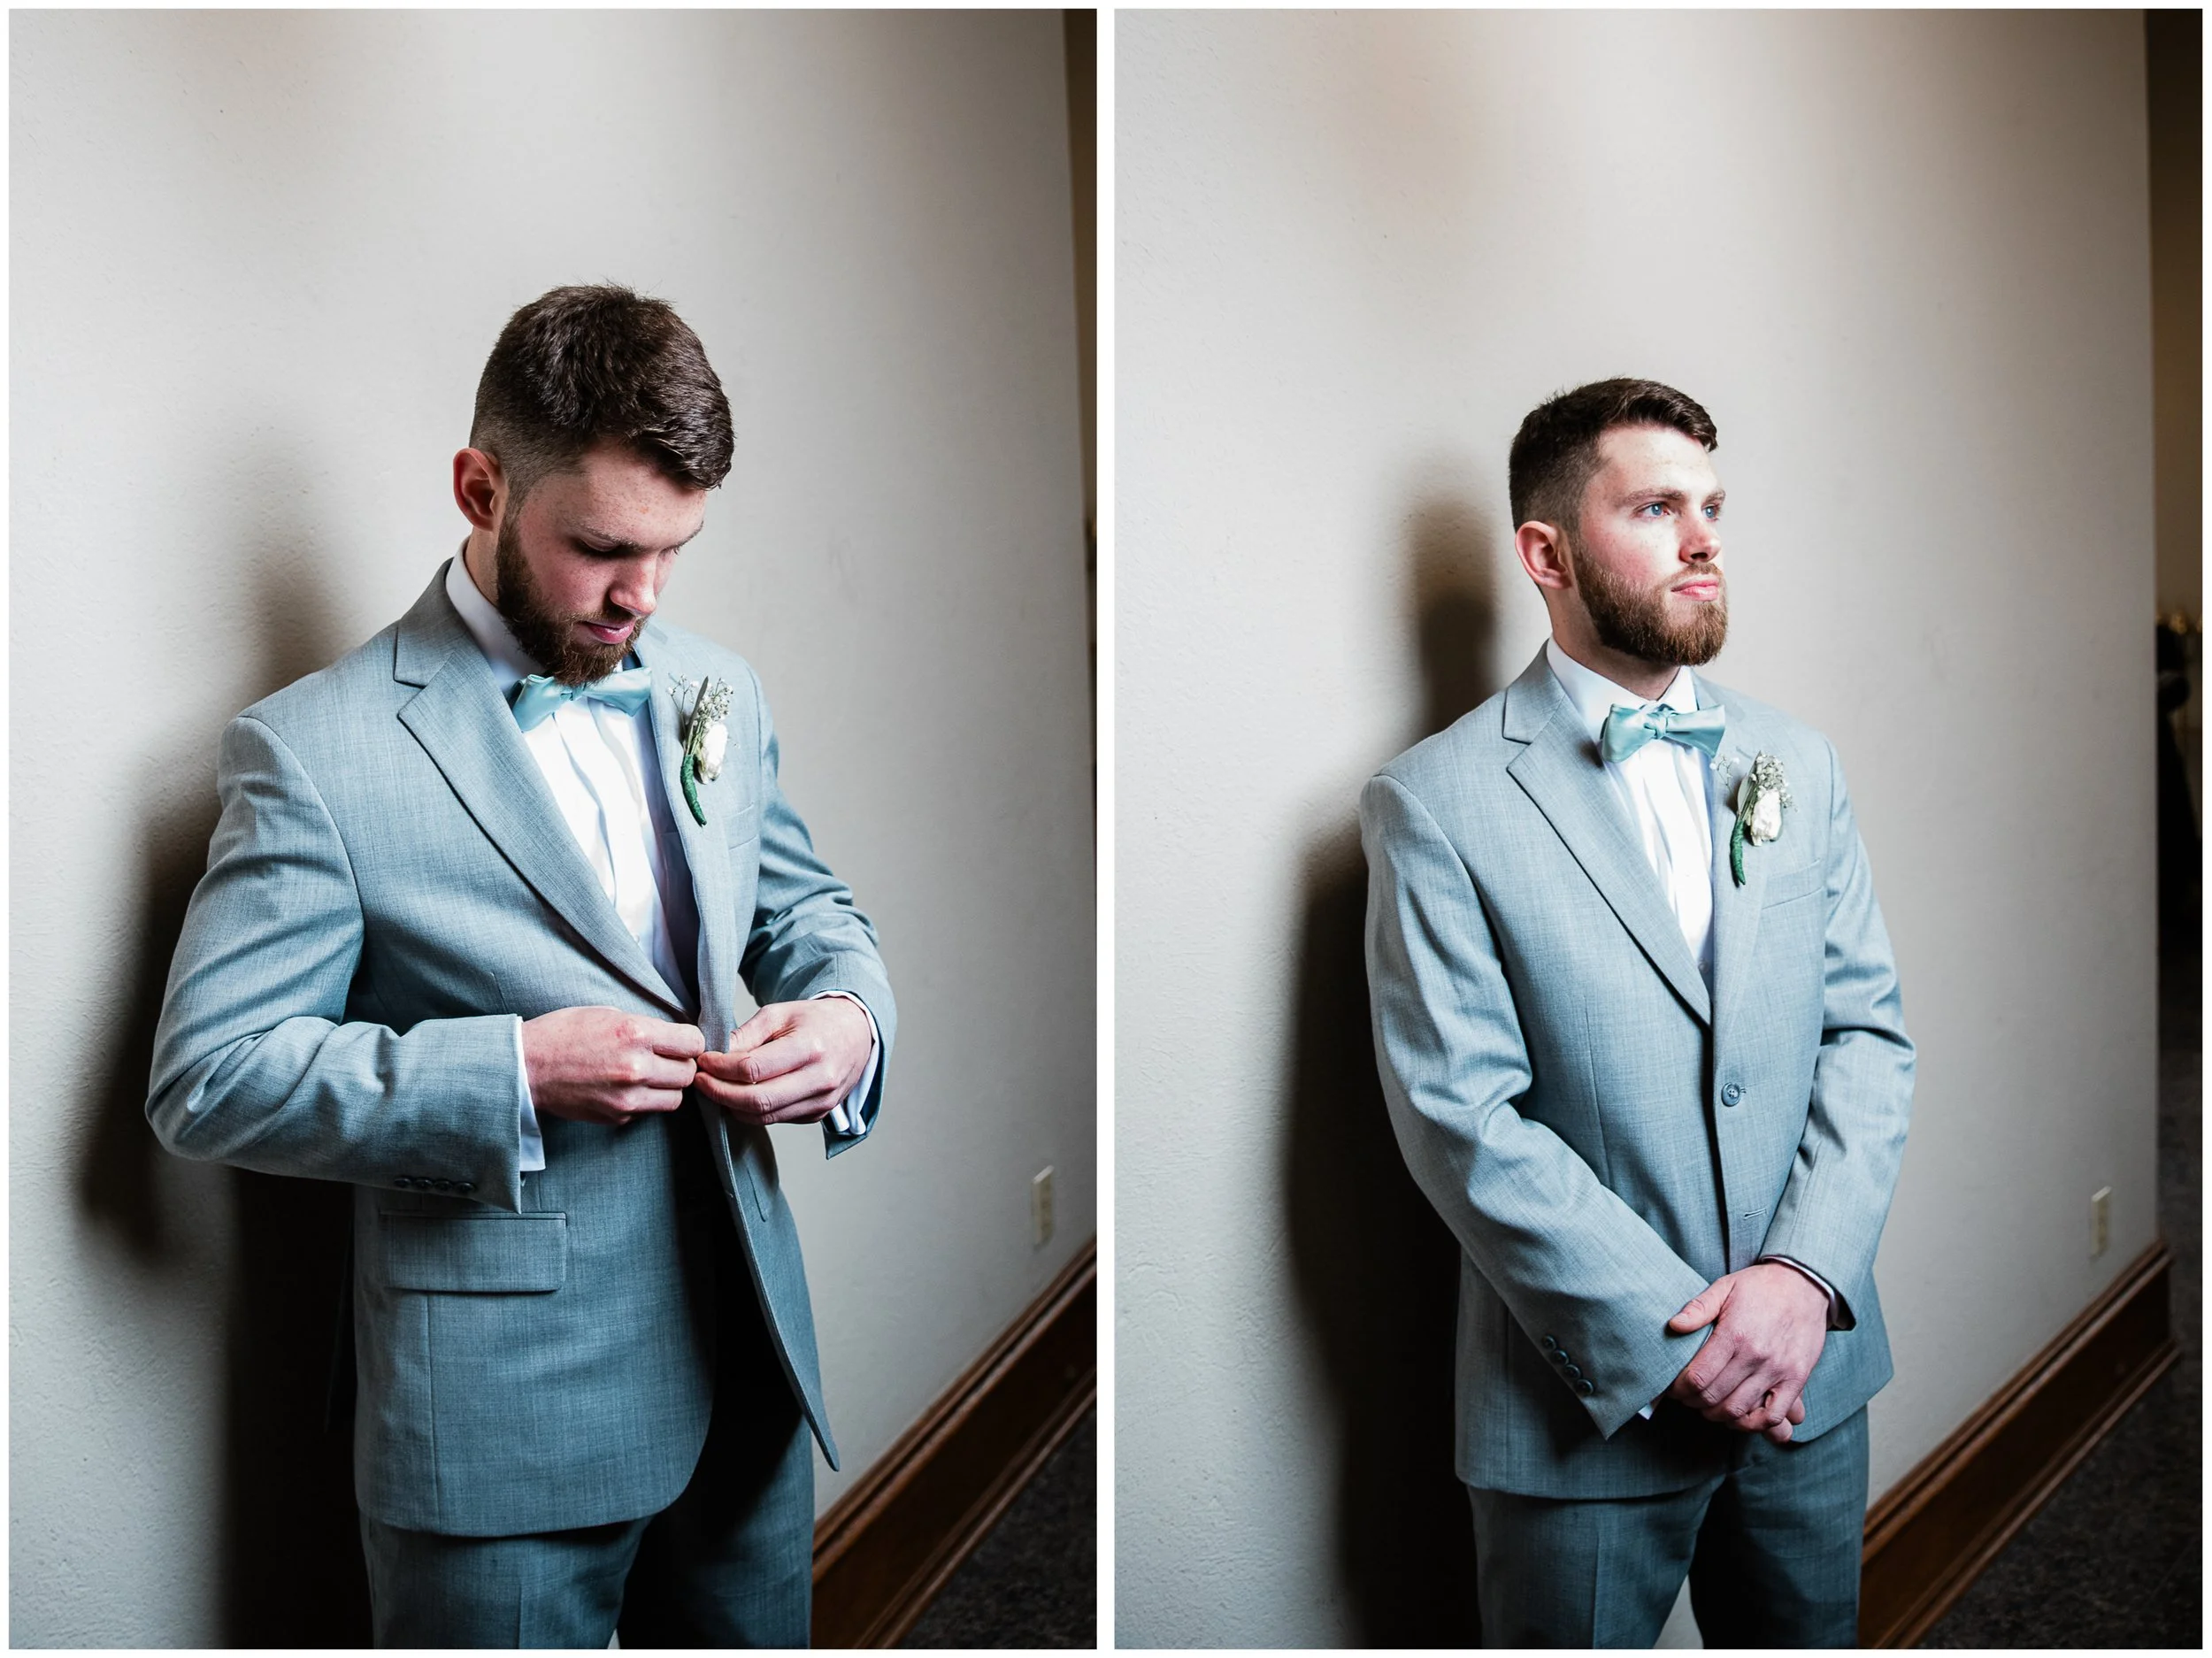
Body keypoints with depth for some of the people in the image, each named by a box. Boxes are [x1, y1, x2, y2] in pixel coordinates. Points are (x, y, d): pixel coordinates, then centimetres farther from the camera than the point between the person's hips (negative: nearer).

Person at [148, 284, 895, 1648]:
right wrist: (516, 1075, -23)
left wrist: (847, 1012, -5)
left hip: (753, 1378, 6)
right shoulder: (315, 751, -11)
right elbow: (208, 1078, -13)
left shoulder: (717, 694, 7)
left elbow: (806, 907, 19)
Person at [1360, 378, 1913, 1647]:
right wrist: (1674, 1335, -17)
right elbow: (1462, 1114, -15)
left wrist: (1806, 1274, -11)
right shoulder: (1438, 802, -10)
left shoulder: (1798, 765, 7)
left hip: (1814, 1374, 5)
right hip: (1589, 1401, -4)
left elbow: (1869, 1030, 4)